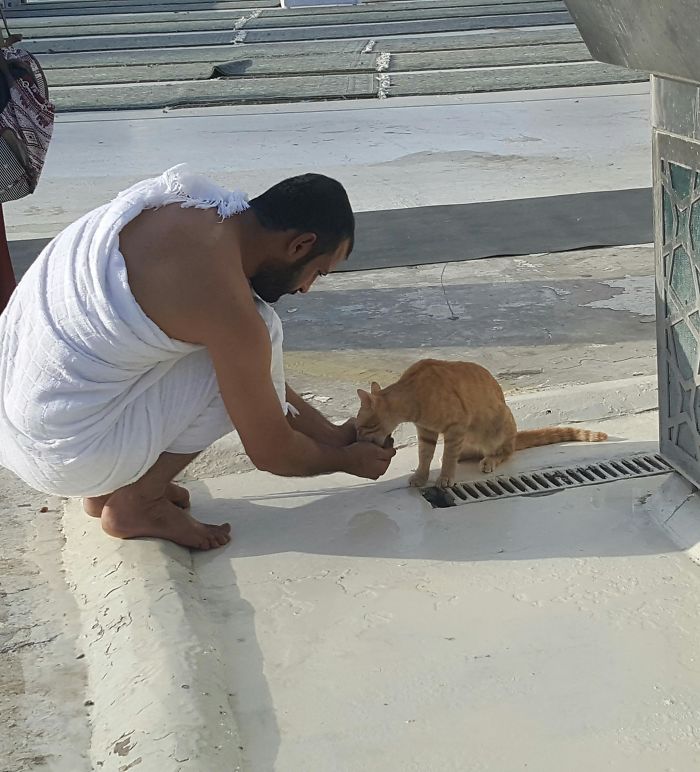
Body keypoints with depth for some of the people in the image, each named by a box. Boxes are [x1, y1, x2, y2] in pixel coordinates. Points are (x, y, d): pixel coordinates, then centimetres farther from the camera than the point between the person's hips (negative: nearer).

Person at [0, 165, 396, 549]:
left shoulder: (196, 205, 4)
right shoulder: (228, 306, -22)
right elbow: (271, 452, -9)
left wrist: (331, 433, 22)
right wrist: (346, 460, 12)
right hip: (61, 453, -8)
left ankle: (107, 487, 17)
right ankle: (136, 504, 2)